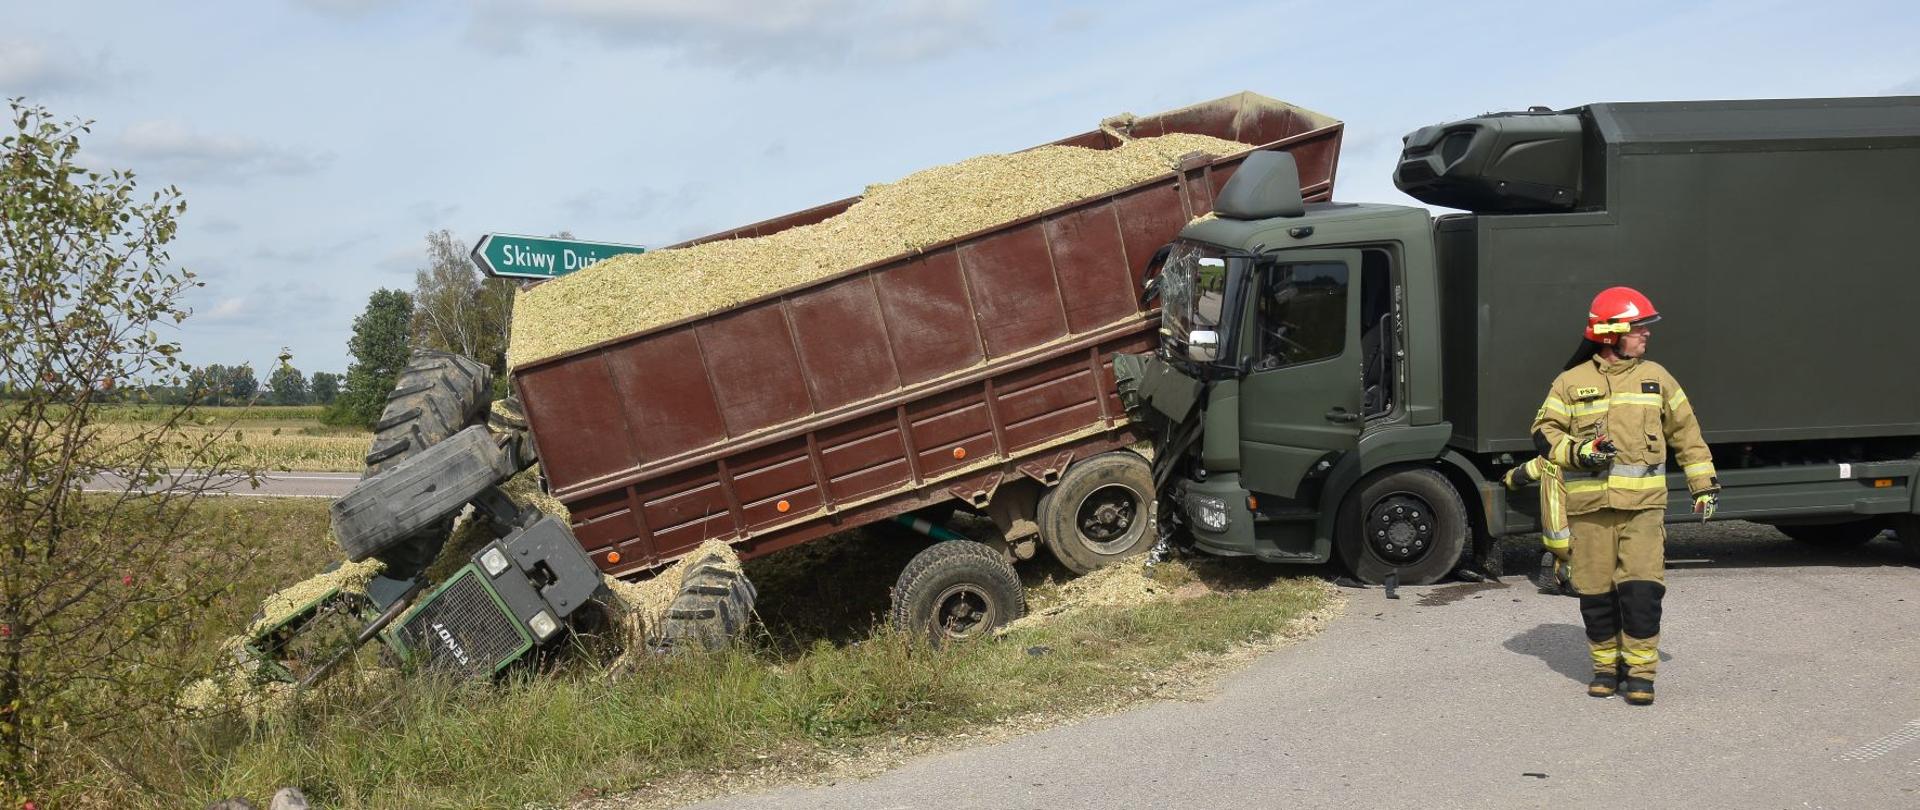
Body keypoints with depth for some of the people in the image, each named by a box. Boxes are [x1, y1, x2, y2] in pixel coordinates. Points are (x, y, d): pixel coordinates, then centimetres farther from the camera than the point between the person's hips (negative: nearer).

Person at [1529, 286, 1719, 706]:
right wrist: (1578, 451, -13)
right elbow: (1544, 433, 5)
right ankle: (1606, 665, 20)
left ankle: (1640, 671, 0)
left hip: (1643, 503, 1)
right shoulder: (1572, 383, 3)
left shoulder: (1656, 377, 11)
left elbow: (1685, 431, 18)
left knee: (1642, 587, -9)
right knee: (1596, 592, 4)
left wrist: (1704, 483, 16)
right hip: (1589, 505, 0)